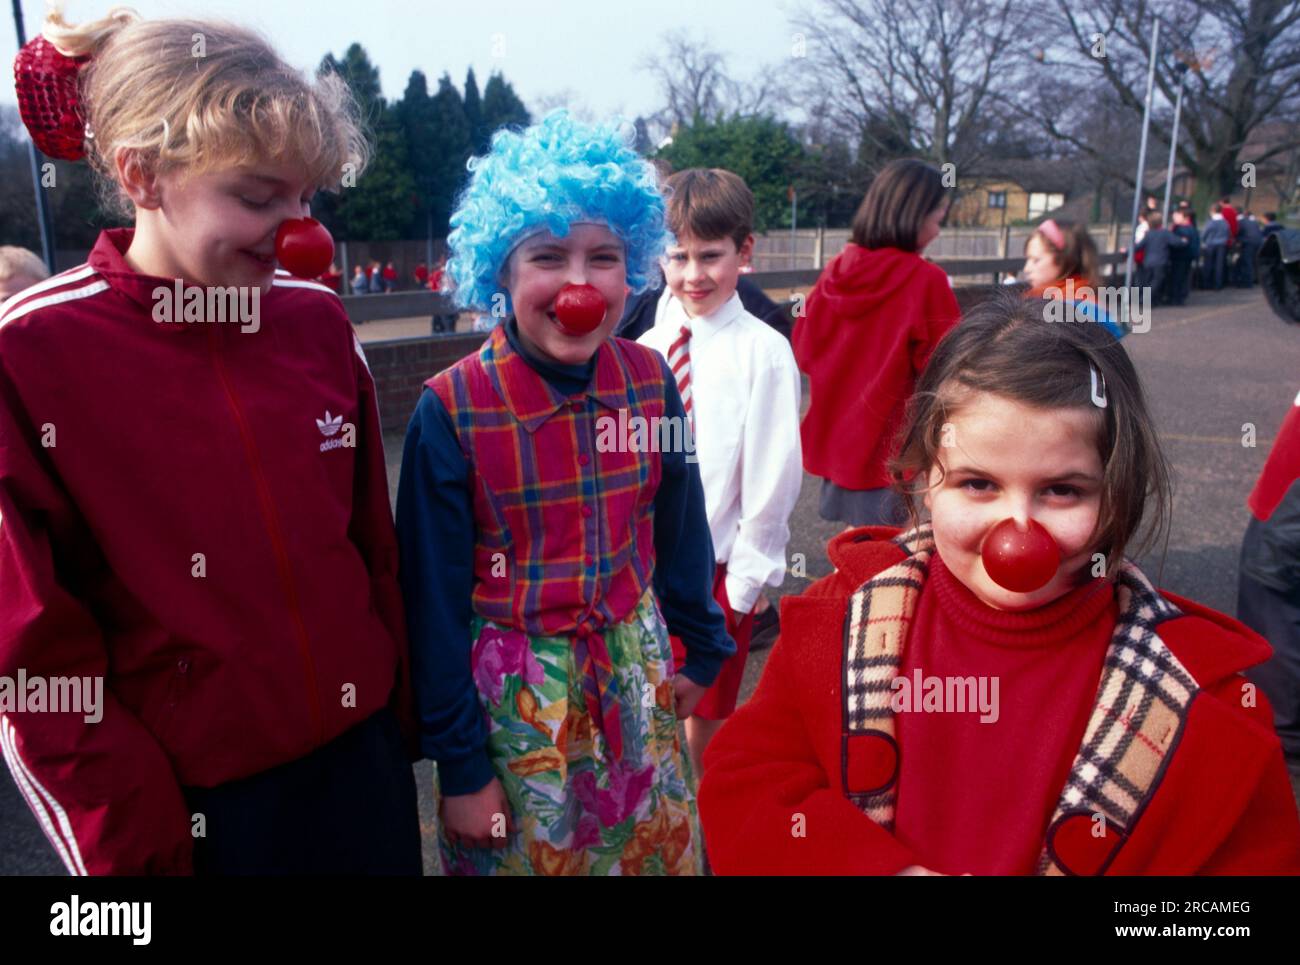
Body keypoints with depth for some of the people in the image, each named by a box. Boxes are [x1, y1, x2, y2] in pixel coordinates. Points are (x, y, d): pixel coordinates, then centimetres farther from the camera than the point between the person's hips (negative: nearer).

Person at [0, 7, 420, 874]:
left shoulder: (319, 322, -3)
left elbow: (372, 541, 4)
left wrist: (402, 712, 9)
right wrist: (133, 843, -6)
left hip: (361, 756, 4)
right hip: (196, 803, -3)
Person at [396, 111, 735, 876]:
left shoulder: (650, 381, -8)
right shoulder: (452, 409, -18)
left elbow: (679, 526, 5)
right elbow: (434, 598, -12)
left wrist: (702, 647, 14)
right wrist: (459, 764, -7)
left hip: (636, 678, 4)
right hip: (511, 697, -3)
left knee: (661, 849, 22)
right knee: (521, 852, 18)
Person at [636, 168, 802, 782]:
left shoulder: (763, 352, -11)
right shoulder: (648, 349, 3)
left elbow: (774, 476, -11)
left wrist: (744, 581, -10)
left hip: (715, 570, -4)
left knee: (705, 722, 10)